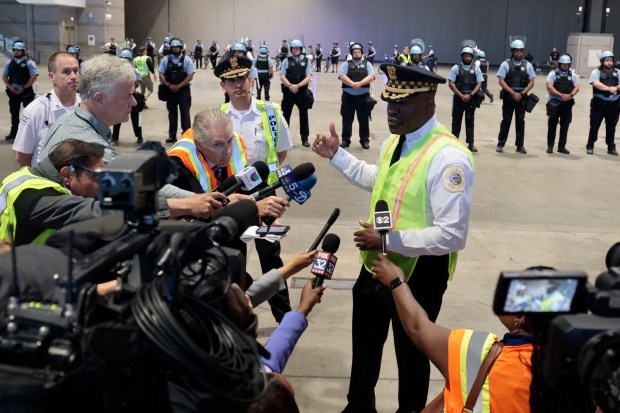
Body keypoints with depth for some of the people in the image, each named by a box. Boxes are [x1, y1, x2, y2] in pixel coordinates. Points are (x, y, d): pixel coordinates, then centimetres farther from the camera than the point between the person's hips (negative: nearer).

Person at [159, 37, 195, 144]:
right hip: (170, 90, 3)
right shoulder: (166, 60, 4)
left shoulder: (186, 60, -4)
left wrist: (178, 86, -15)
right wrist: (169, 85, -13)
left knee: (184, 113, 0)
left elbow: (190, 76, -9)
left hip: (183, 90, -3)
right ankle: (172, 136, 17)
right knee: (172, 113, 9)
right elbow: (161, 75, 3)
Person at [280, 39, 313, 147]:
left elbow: (308, 77, -4)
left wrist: (297, 86, -17)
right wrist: (290, 86, -18)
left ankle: (305, 138, 16)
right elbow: (282, 76, -2)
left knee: (304, 115, 7)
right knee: (286, 115, 5)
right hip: (288, 92, 0)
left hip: (302, 92, 0)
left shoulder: (306, 61, 3)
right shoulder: (287, 61, 3)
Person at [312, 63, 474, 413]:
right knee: (365, 345, 26)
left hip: (418, 274, -8)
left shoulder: (448, 157, -28)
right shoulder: (395, 142, 1)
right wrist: (337, 155, 17)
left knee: (411, 352, 16)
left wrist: (389, 239, -29)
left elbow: (453, 236, -31)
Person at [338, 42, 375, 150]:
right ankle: (345, 140, 14)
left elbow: (371, 77, -7)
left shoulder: (367, 64, 9)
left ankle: (365, 140, 13)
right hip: (348, 96, 0)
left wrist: (360, 83, -22)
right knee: (347, 119, 5)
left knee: (364, 120, 4)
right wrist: (352, 84, -23)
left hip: (363, 96, 0)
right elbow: (342, 76, -9)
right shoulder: (346, 64, 7)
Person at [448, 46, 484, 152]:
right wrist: (461, 95, -11)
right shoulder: (456, 68, -1)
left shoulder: (476, 69, 5)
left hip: (471, 98, 1)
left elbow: (479, 84, 3)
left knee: (470, 121, 5)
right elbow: (451, 84, -5)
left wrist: (470, 95, -11)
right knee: (456, 120, 4)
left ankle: (470, 144, 8)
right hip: (458, 97, -1)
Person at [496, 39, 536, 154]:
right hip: (508, 96, -2)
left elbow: (531, 82, 5)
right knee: (506, 120, 2)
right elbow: (501, 81, -6)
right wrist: (513, 93, -14)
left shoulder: (527, 65, 7)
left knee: (520, 121, 4)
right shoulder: (506, 64, 0)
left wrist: (521, 94, -8)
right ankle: (500, 144, 9)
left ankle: (520, 145, 9)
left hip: (522, 97, 2)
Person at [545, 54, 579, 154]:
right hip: (554, 102, -3)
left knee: (565, 126, 6)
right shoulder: (553, 73, -2)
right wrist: (561, 95, -21)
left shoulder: (573, 75, 8)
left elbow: (576, 88, 3)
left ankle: (562, 146, 14)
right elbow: (549, 87, -12)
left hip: (567, 103, 3)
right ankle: (550, 146, 10)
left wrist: (570, 95, -18)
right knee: (552, 125, 2)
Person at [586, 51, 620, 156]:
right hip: (599, 103, -3)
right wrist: (609, 88, -25)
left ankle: (611, 147, 20)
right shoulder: (597, 71, -1)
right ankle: (590, 146, 12)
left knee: (611, 127, 11)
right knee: (594, 125, 2)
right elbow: (596, 83, -17)